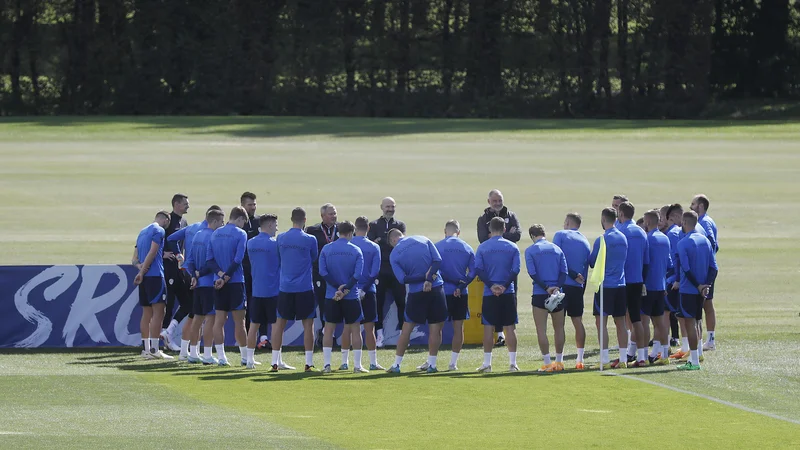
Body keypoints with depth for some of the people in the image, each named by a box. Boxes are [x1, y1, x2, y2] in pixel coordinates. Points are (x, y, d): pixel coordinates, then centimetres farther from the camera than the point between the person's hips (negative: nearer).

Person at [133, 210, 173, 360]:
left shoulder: (143, 231, 21)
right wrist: (142, 271, -13)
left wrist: (141, 268, 2)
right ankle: (154, 349, -13)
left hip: (144, 277, 8)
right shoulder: (159, 231, -5)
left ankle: (146, 349, 11)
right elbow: (152, 252, -14)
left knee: (147, 313, 10)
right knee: (158, 311, -8)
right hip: (155, 274, -8)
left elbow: (136, 256, 19)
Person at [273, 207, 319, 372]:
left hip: (285, 287, 3)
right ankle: (309, 363, 0)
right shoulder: (309, 240, -6)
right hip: (305, 287, -3)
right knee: (308, 324, 2)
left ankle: (274, 362, 6)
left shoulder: (280, 238, 3)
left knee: (279, 323, 8)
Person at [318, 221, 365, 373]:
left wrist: (337, 287, -9)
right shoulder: (356, 251, -2)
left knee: (329, 329, 6)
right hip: (351, 296, -1)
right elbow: (357, 274, -12)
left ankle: (326, 364, 0)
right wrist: (345, 289, -13)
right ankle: (357, 365, 4)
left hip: (331, 296, 1)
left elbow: (322, 272, -7)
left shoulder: (326, 249, 1)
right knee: (355, 329, 6)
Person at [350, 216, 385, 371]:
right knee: (369, 328, 1)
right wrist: (364, 288, -9)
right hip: (367, 292, -1)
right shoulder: (374, 247, -3)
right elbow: (375, 271, -8)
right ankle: (373, 362, -1)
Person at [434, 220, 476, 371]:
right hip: (461, 294, 2)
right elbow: (473, 271, 0)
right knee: (458, 327, 8)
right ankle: (453, 362, 8)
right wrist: (461, 285, -3)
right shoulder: (467, 248, 6)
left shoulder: (438, 246, -4)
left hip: (443, 291, -2)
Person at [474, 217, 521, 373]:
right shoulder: (512, 247, 2)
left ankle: (487, 363, 3)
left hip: (489, 294, 0)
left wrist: (491, 285, -7)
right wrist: (504, 286, -7)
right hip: (508, 293, 0)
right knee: (510, 327, 4)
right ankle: (512, 363, 2)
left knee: (488, 327, 4)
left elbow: (478, 269, -7)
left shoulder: (482, 247, 1)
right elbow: (515, 270, -5)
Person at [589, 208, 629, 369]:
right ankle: (623, 359, 10)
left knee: (601, 322, -3)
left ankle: (604, 360, -8)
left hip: (605, 285, -6)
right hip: (621, 285, 6)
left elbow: (592, 263, -3)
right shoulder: (623, 238, 9)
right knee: (620, 322, 10)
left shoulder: (602, 240, -11)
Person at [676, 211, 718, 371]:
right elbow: (713, 267, 6)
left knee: (690, 322, -4)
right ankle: (693, 359, 19)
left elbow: (686, 269, -17)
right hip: (701, 291, 7)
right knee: (695, 323, 15)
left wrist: (698, 286, -11)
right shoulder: (705, 241, 10)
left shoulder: (683, 243, -12)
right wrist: (707, 285, -3)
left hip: (688, 290, -7)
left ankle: (694, 361, -6)